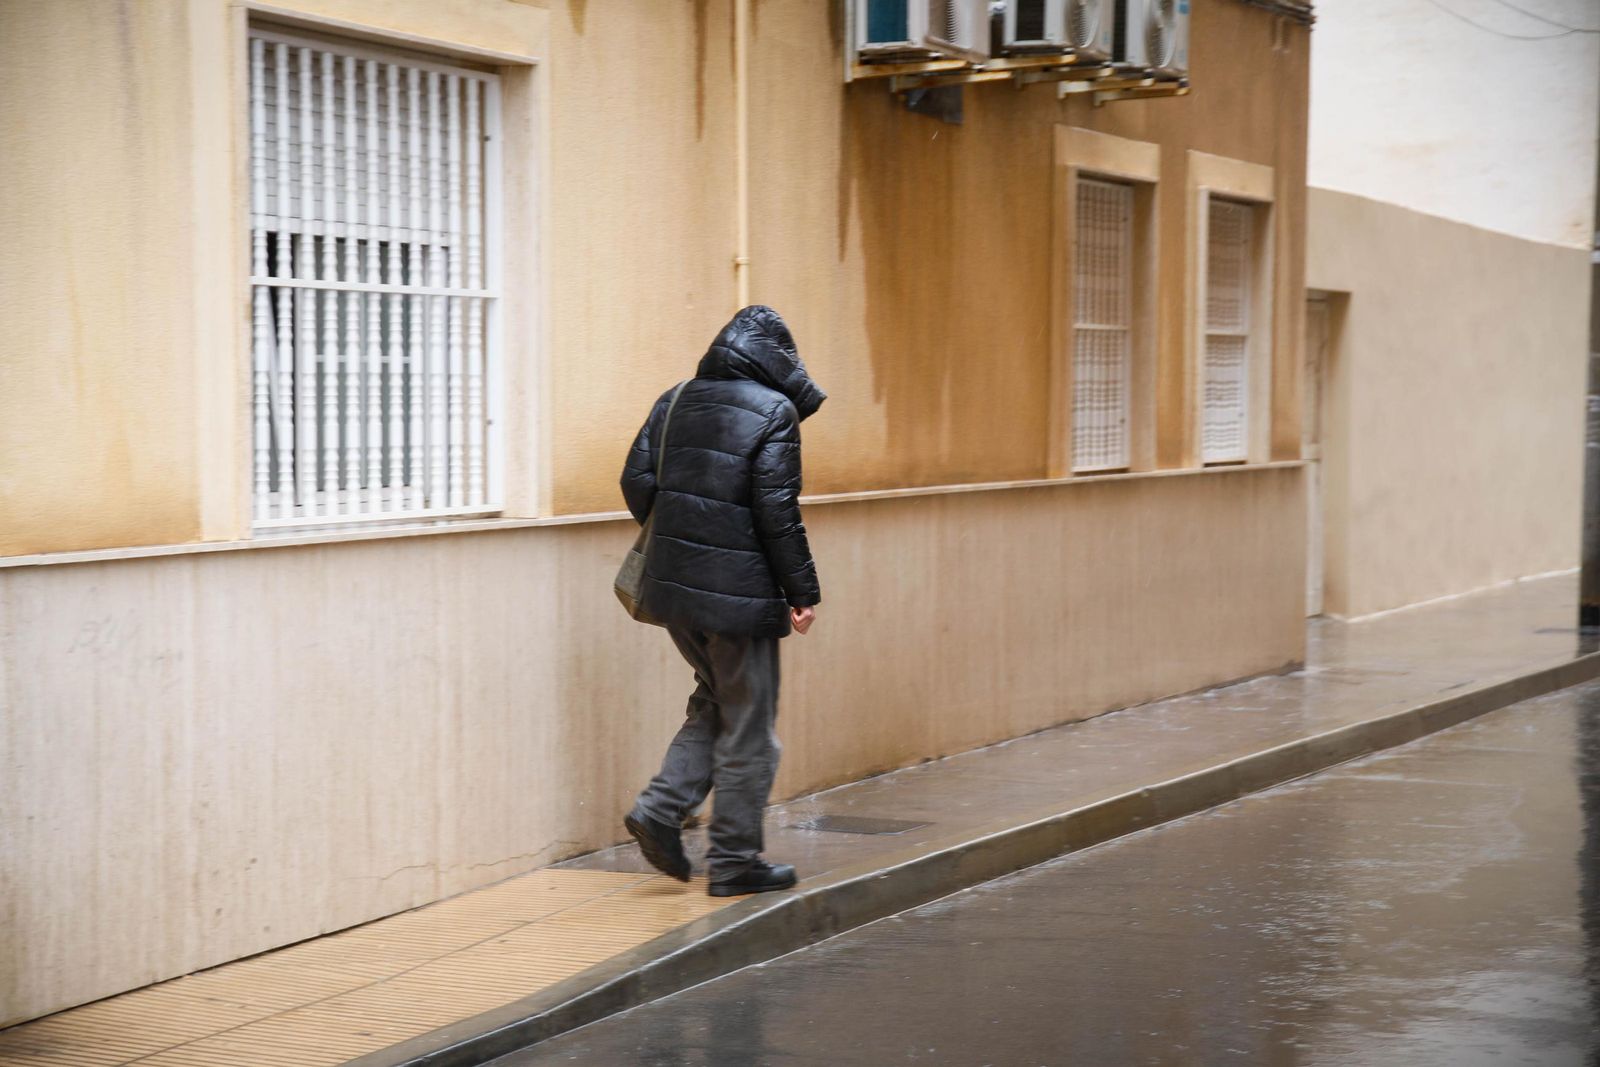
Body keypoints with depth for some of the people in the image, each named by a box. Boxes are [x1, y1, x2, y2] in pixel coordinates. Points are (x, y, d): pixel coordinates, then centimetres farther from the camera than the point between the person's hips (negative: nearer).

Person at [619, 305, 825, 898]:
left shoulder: (675, 402, 9)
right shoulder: (774, 413, -10)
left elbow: (636, 481, 7)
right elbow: (778, 514, -14)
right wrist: (803, 592, -6)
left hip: (672, 587, 7)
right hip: (738, 595, -7)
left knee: (714, 704, 23)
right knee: (748, 727, 5)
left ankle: (661, 809, 7)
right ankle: (734, 862, 11)